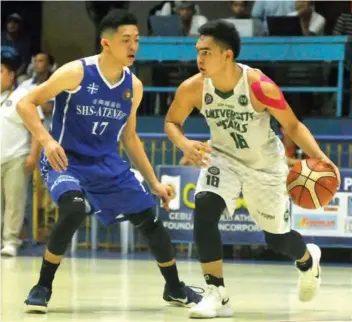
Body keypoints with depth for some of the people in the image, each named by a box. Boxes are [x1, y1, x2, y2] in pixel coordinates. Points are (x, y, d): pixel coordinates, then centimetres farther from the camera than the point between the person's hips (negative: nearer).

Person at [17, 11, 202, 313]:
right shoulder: (76, 73, -17)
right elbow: (26, 104, -14)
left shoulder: (134, 86, 0)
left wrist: (154, 182, 13)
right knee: (74, 209, -34)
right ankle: (42, 287, -18)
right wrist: (47, 140, -29)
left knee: (150, 218, 7)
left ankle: (175, 288, 29)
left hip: (108, 164, 6)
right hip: (66, 161, -6)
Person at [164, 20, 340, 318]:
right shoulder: (193, 88, -23)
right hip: (223, 157, 2)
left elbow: (293, 125, -17)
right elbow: (172, 121, -4)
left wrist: (319, 157, -33)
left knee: (277, 239, 10)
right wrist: (185, 145, -26)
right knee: (204, 210, -27)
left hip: (266, 165, -2)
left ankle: (308, 260, 50)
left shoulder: (261, 87, -31)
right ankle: (217, 295, -18)